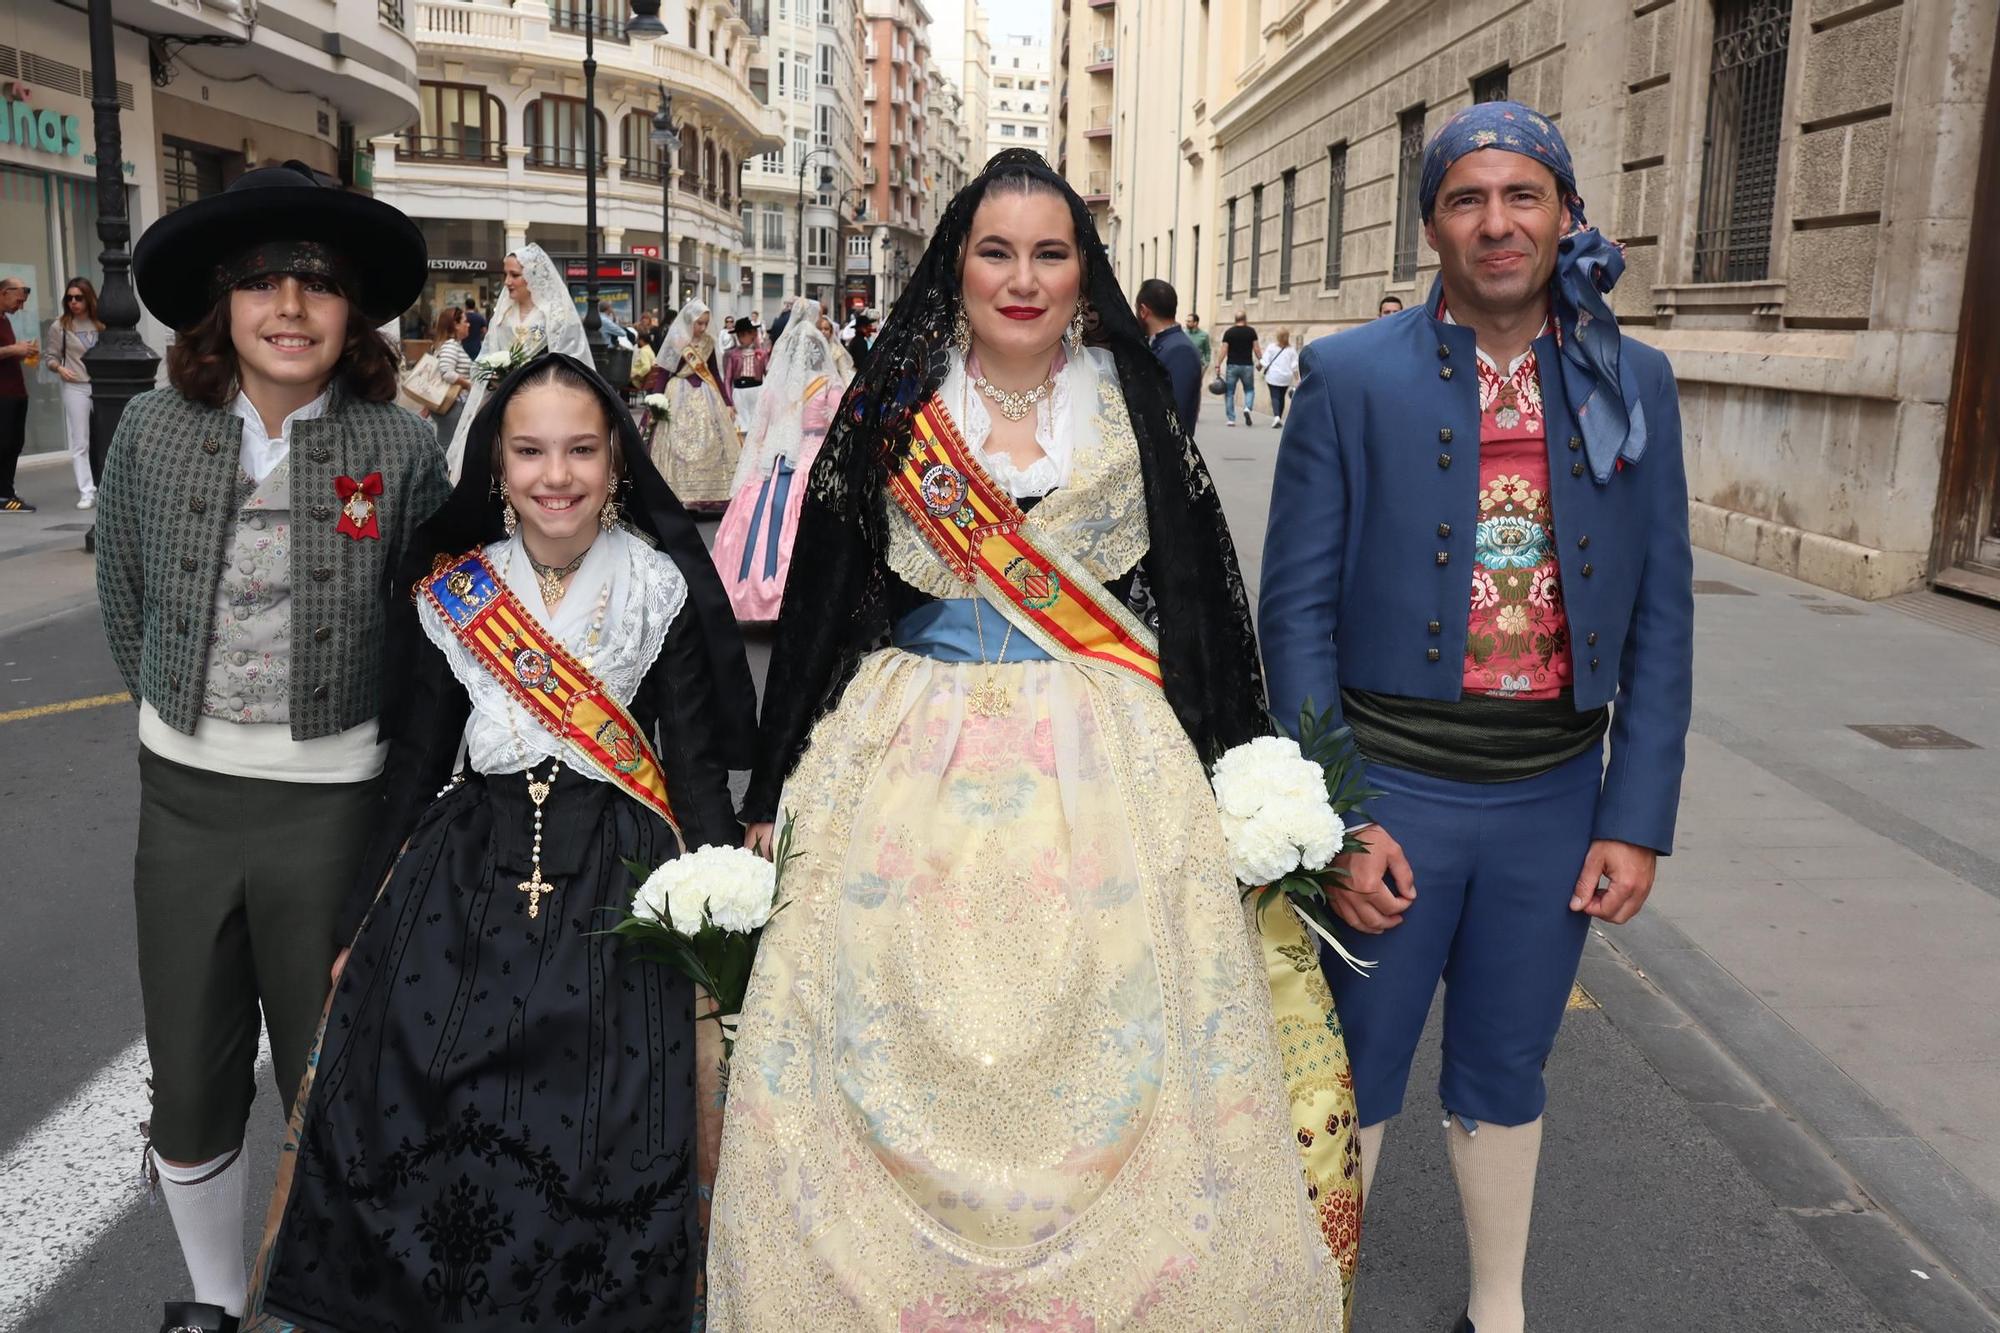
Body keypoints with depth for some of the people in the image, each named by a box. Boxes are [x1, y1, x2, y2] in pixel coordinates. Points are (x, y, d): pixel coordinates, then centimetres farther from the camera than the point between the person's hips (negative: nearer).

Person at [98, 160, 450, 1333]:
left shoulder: (403, 446, -10)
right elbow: (124, 604, 11)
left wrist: (349, 727, 4)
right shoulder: (155, 431, -3)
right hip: (183, 793, 3)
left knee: (327, 1075, 11)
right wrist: (181, 709, 15)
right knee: (190, 1087, 15)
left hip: (334, 797, -2)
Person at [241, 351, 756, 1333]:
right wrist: (359, 925, 12)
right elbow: (413, 763, 11)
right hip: (464, 868, 2)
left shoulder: (664, 587, -1)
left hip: (621, 877, -2)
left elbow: (698, 764, 1)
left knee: (600, 1129, -11)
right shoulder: (446, 590, 6)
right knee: (402, 1108, -8)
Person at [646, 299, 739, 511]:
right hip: (680, 398, -5)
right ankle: (681, 497, -1)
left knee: (712, 446, 4)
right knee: (681, 448, -4)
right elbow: (661, 374, -6)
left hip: (706, 397, 5)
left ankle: (710, 497, 10)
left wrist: (727, 403, 12)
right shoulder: (675, 343, -5)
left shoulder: (708, 343, 8)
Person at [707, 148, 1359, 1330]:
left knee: (1112, 1083, 4)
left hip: (1106, 771, 0)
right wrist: (773, 797, 5)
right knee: (891, 1087, 4)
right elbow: (822, 609, 6)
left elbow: (1197, 601, 6)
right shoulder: (892, 413, 4)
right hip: (912, 763, 1)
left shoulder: (1134, 410, 4)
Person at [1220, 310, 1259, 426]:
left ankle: (1231, 419, 3)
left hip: (1232, 366, 0)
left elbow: (1224, 350, -5)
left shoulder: (1229, 332, 0)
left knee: (1229, 393, 6)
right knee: (1249, 390, 16)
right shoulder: (1251, 331, 1)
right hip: (1247, 365, 0)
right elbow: (1257, 348, -1)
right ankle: (1247, 408, -12)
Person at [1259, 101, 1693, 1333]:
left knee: (1505, 1073, 19)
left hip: (1553, 798, 3)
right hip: (1390, 787, -2)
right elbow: (1298, 605, -7)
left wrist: (1639, 817, 0)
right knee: (1355, 1073, 11)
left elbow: (1660, 617, 4)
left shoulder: (1632, 385, 3)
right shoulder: (1352, 377, -6)